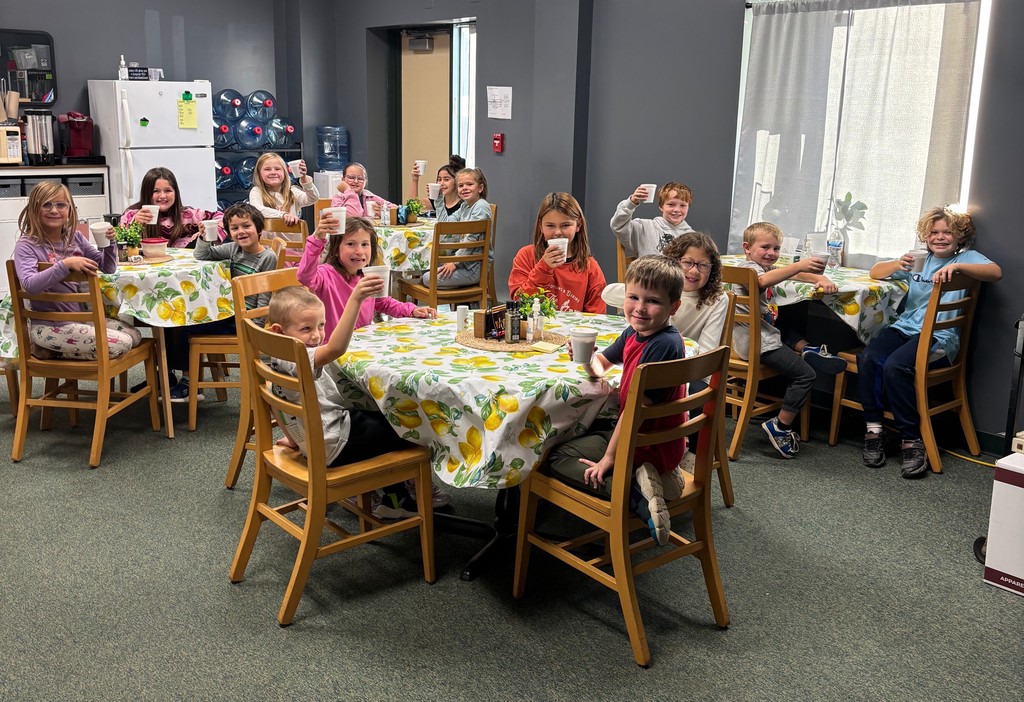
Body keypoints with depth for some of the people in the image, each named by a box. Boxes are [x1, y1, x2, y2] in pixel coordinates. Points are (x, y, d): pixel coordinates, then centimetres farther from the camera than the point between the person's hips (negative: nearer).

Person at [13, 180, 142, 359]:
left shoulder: (75, 238, 5)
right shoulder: (26, 245, -11)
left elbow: (108, 269, 10)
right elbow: (29, 284, -28)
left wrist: (109, 243, -8)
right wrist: (65, 264, -36)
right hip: (49, 327, -7)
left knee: (134, 336, 0)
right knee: (121, 345, -19)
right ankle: (46, 350, -2)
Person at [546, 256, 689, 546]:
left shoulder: (663, 345, -27)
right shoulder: (632, 334, 0)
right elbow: (601, 366, 17)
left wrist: (610, 457, -20)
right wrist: (588, 358, -8)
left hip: (648, 444, -9)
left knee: (557, 457, -5)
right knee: (582, 433, 32)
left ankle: (635, 489, -19)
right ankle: (642, 479, 5)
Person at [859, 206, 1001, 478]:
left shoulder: (967, 257, 9)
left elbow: (996, 272, -12)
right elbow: (875, 272, 19)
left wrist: (956, 266, -27)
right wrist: (898, 265, -3)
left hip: (939, 336, -5)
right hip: (905, 326, 5)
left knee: (895, 367, -32)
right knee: (868, 358, -26)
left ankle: (912, 440, -22)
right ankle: (874, 429, -17)